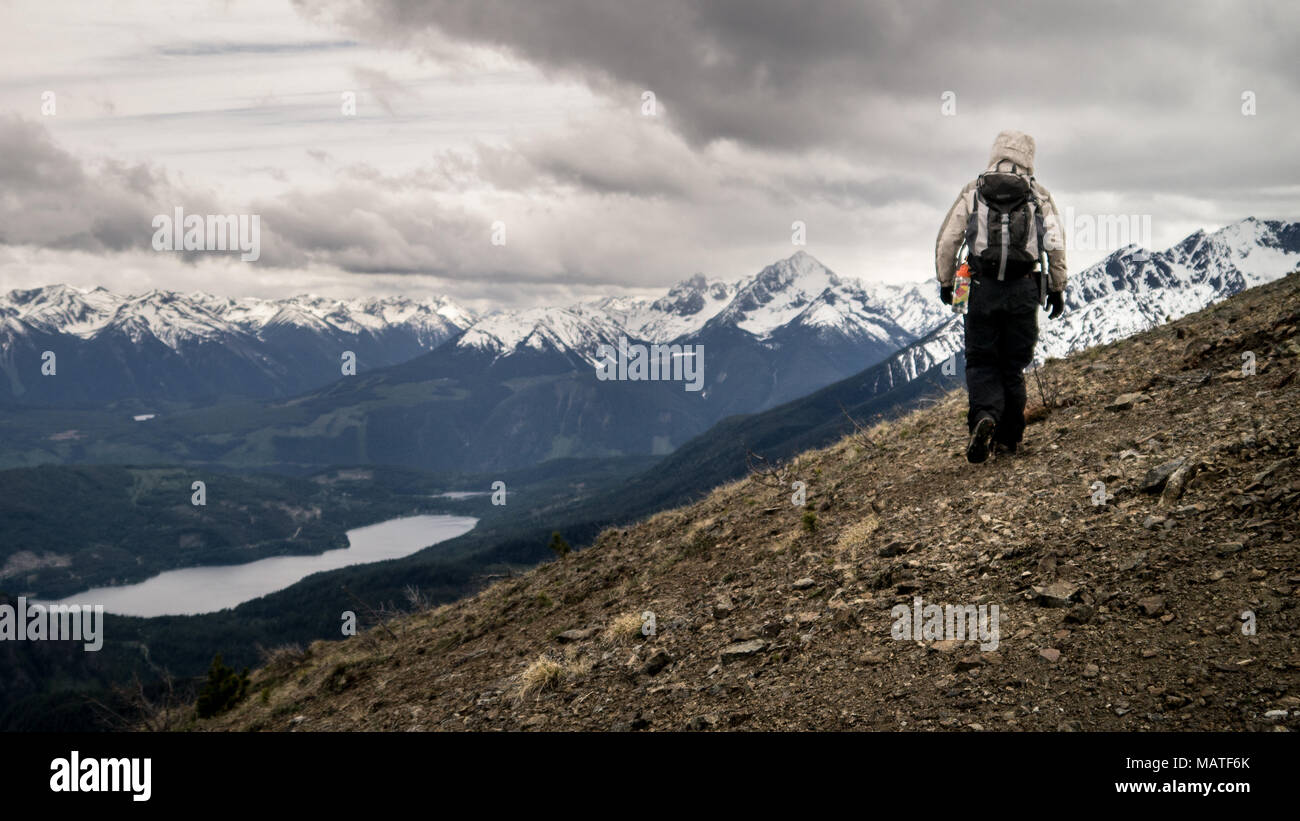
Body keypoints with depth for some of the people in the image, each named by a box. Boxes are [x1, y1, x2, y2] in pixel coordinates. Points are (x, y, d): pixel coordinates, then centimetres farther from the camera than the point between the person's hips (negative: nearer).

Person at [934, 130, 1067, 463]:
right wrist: (1058, 288, 7)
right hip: (1024, 289, 1)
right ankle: (1008, 437, 15)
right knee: (1014, 365, 12)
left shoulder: (973, 190, 6)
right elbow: (1056, 245, 0)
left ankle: (984, 416, -22)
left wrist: (945, 282, 12)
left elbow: (947, 240, 2)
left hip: (983, 288, -1)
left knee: (981, 362, 5)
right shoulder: (1039, 195, 8)